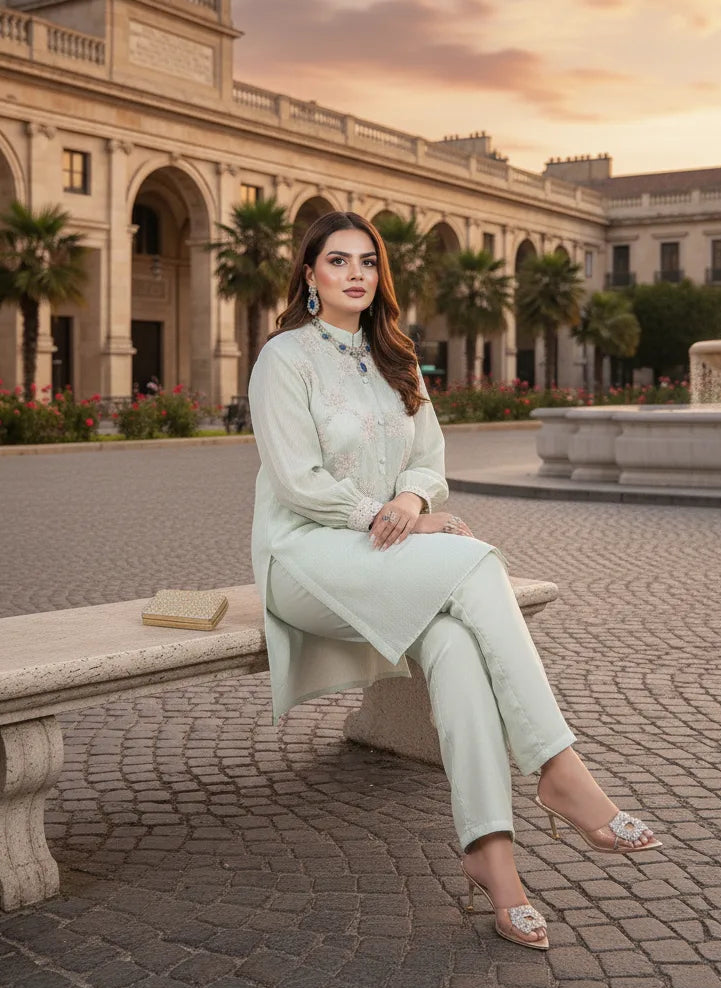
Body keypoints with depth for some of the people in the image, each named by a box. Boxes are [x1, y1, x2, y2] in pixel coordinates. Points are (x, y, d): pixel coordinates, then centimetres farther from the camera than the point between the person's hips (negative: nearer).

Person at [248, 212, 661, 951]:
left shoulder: (394, 361, 18)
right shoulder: (286, 357, -2)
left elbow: (429, 459, 12)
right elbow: (299, 483, -11)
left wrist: (411, 499, -10)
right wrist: (382, 515, -16)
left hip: (385, 555, 5)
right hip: (306, 556, -5)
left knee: (451, 637, -29)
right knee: (474, 564, -29)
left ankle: (489, 851, -33)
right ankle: (557, 771, -28)